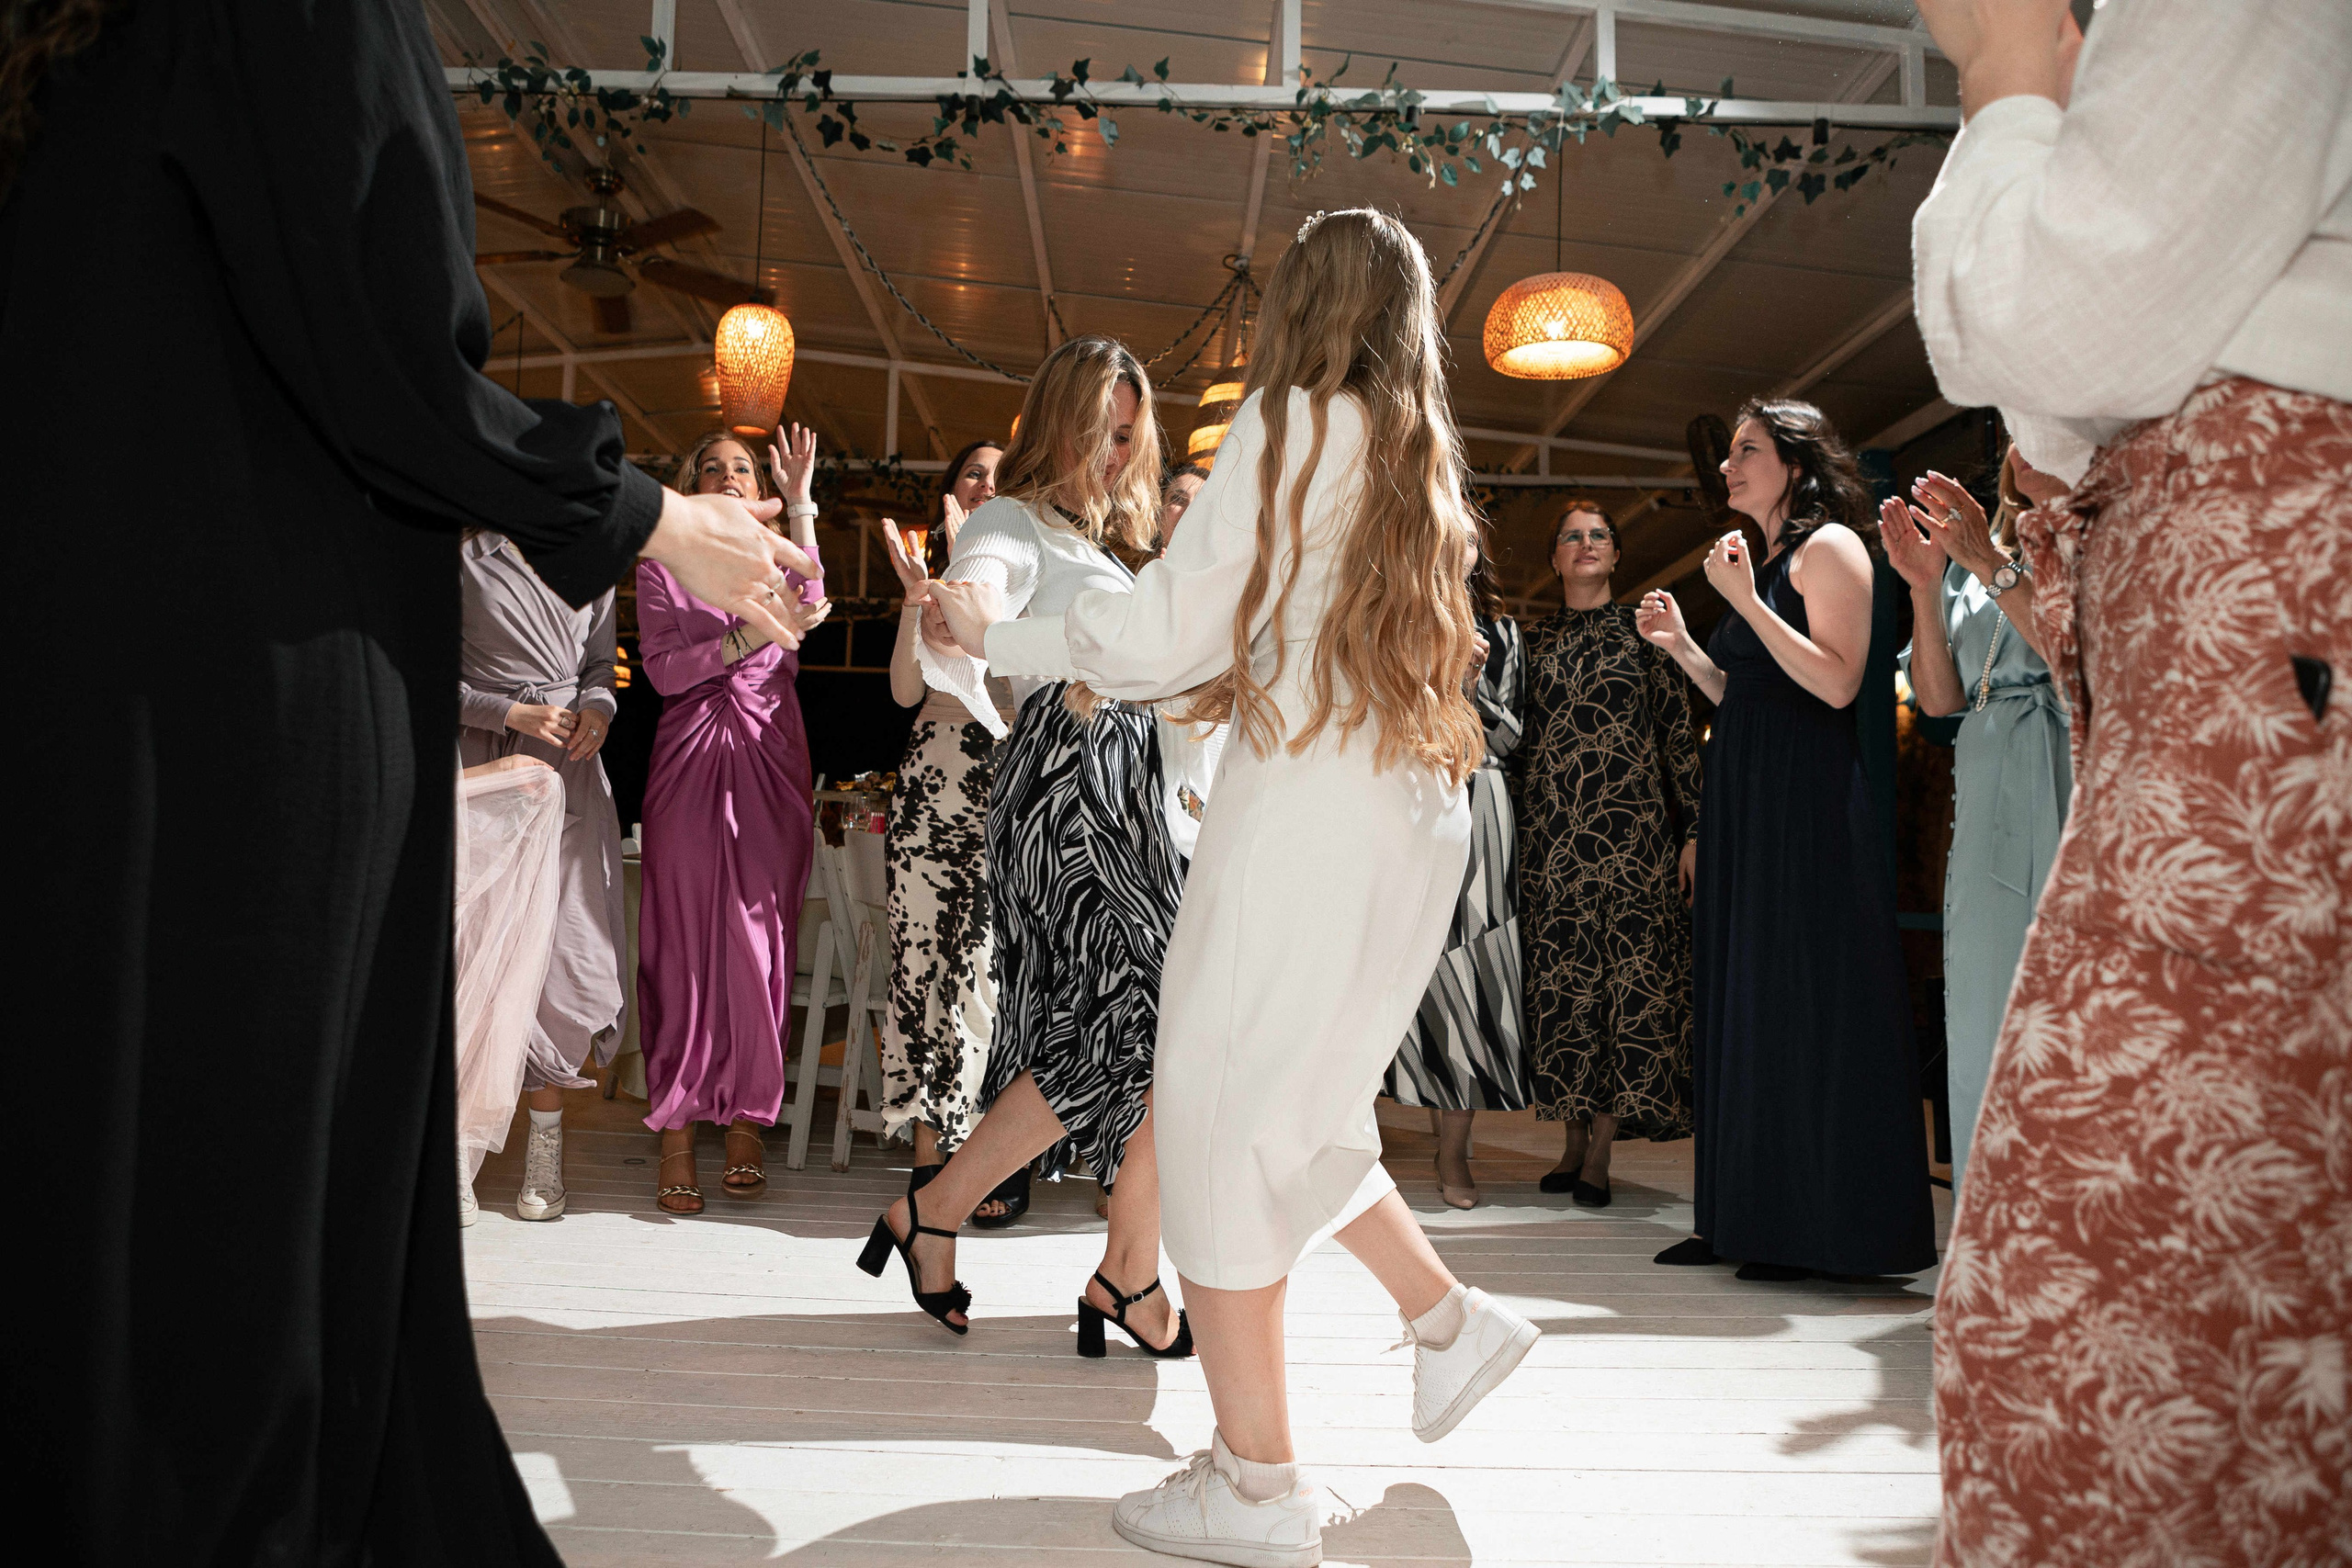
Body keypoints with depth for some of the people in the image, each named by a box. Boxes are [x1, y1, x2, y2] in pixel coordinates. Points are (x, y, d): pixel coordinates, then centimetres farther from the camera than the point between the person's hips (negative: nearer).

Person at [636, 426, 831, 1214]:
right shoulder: (662, 566, 10)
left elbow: (808, 605, -8)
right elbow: (663, 669, -2)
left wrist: (800, 503, -15)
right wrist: (750, 636, -13)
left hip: (770, 764, 2)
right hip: (690, 763, -1)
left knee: (760, 940, -1)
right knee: (684, 940, -4)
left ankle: (746, 1121, 6)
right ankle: (676, 1129, 0)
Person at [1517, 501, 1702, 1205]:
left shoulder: (1644, 629, 7)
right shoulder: (1535, 640, 14)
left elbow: (1681, 731, 4)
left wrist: (1695, 829, -4)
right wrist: (1514, 837, 9)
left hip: (1632, 826, -2)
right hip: (1551, 831, 3)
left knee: (1631, 976, -6)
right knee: (1561, 979, 2)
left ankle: (1600, 1152, -1)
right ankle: (1574, 1140, 10)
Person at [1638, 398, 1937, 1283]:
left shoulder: (1828, 546, -4)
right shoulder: (1762, 563, 21)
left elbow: (1837, 683, -17)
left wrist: (1746, 602, -17)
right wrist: (1680, 644, 12)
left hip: (1810, 804, -9)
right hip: (1746, 808, 9)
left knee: (1806, 999, -6)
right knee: (1744, 1001, 8)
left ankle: (1826, 1228, 2)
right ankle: (1750, 1218, 14)